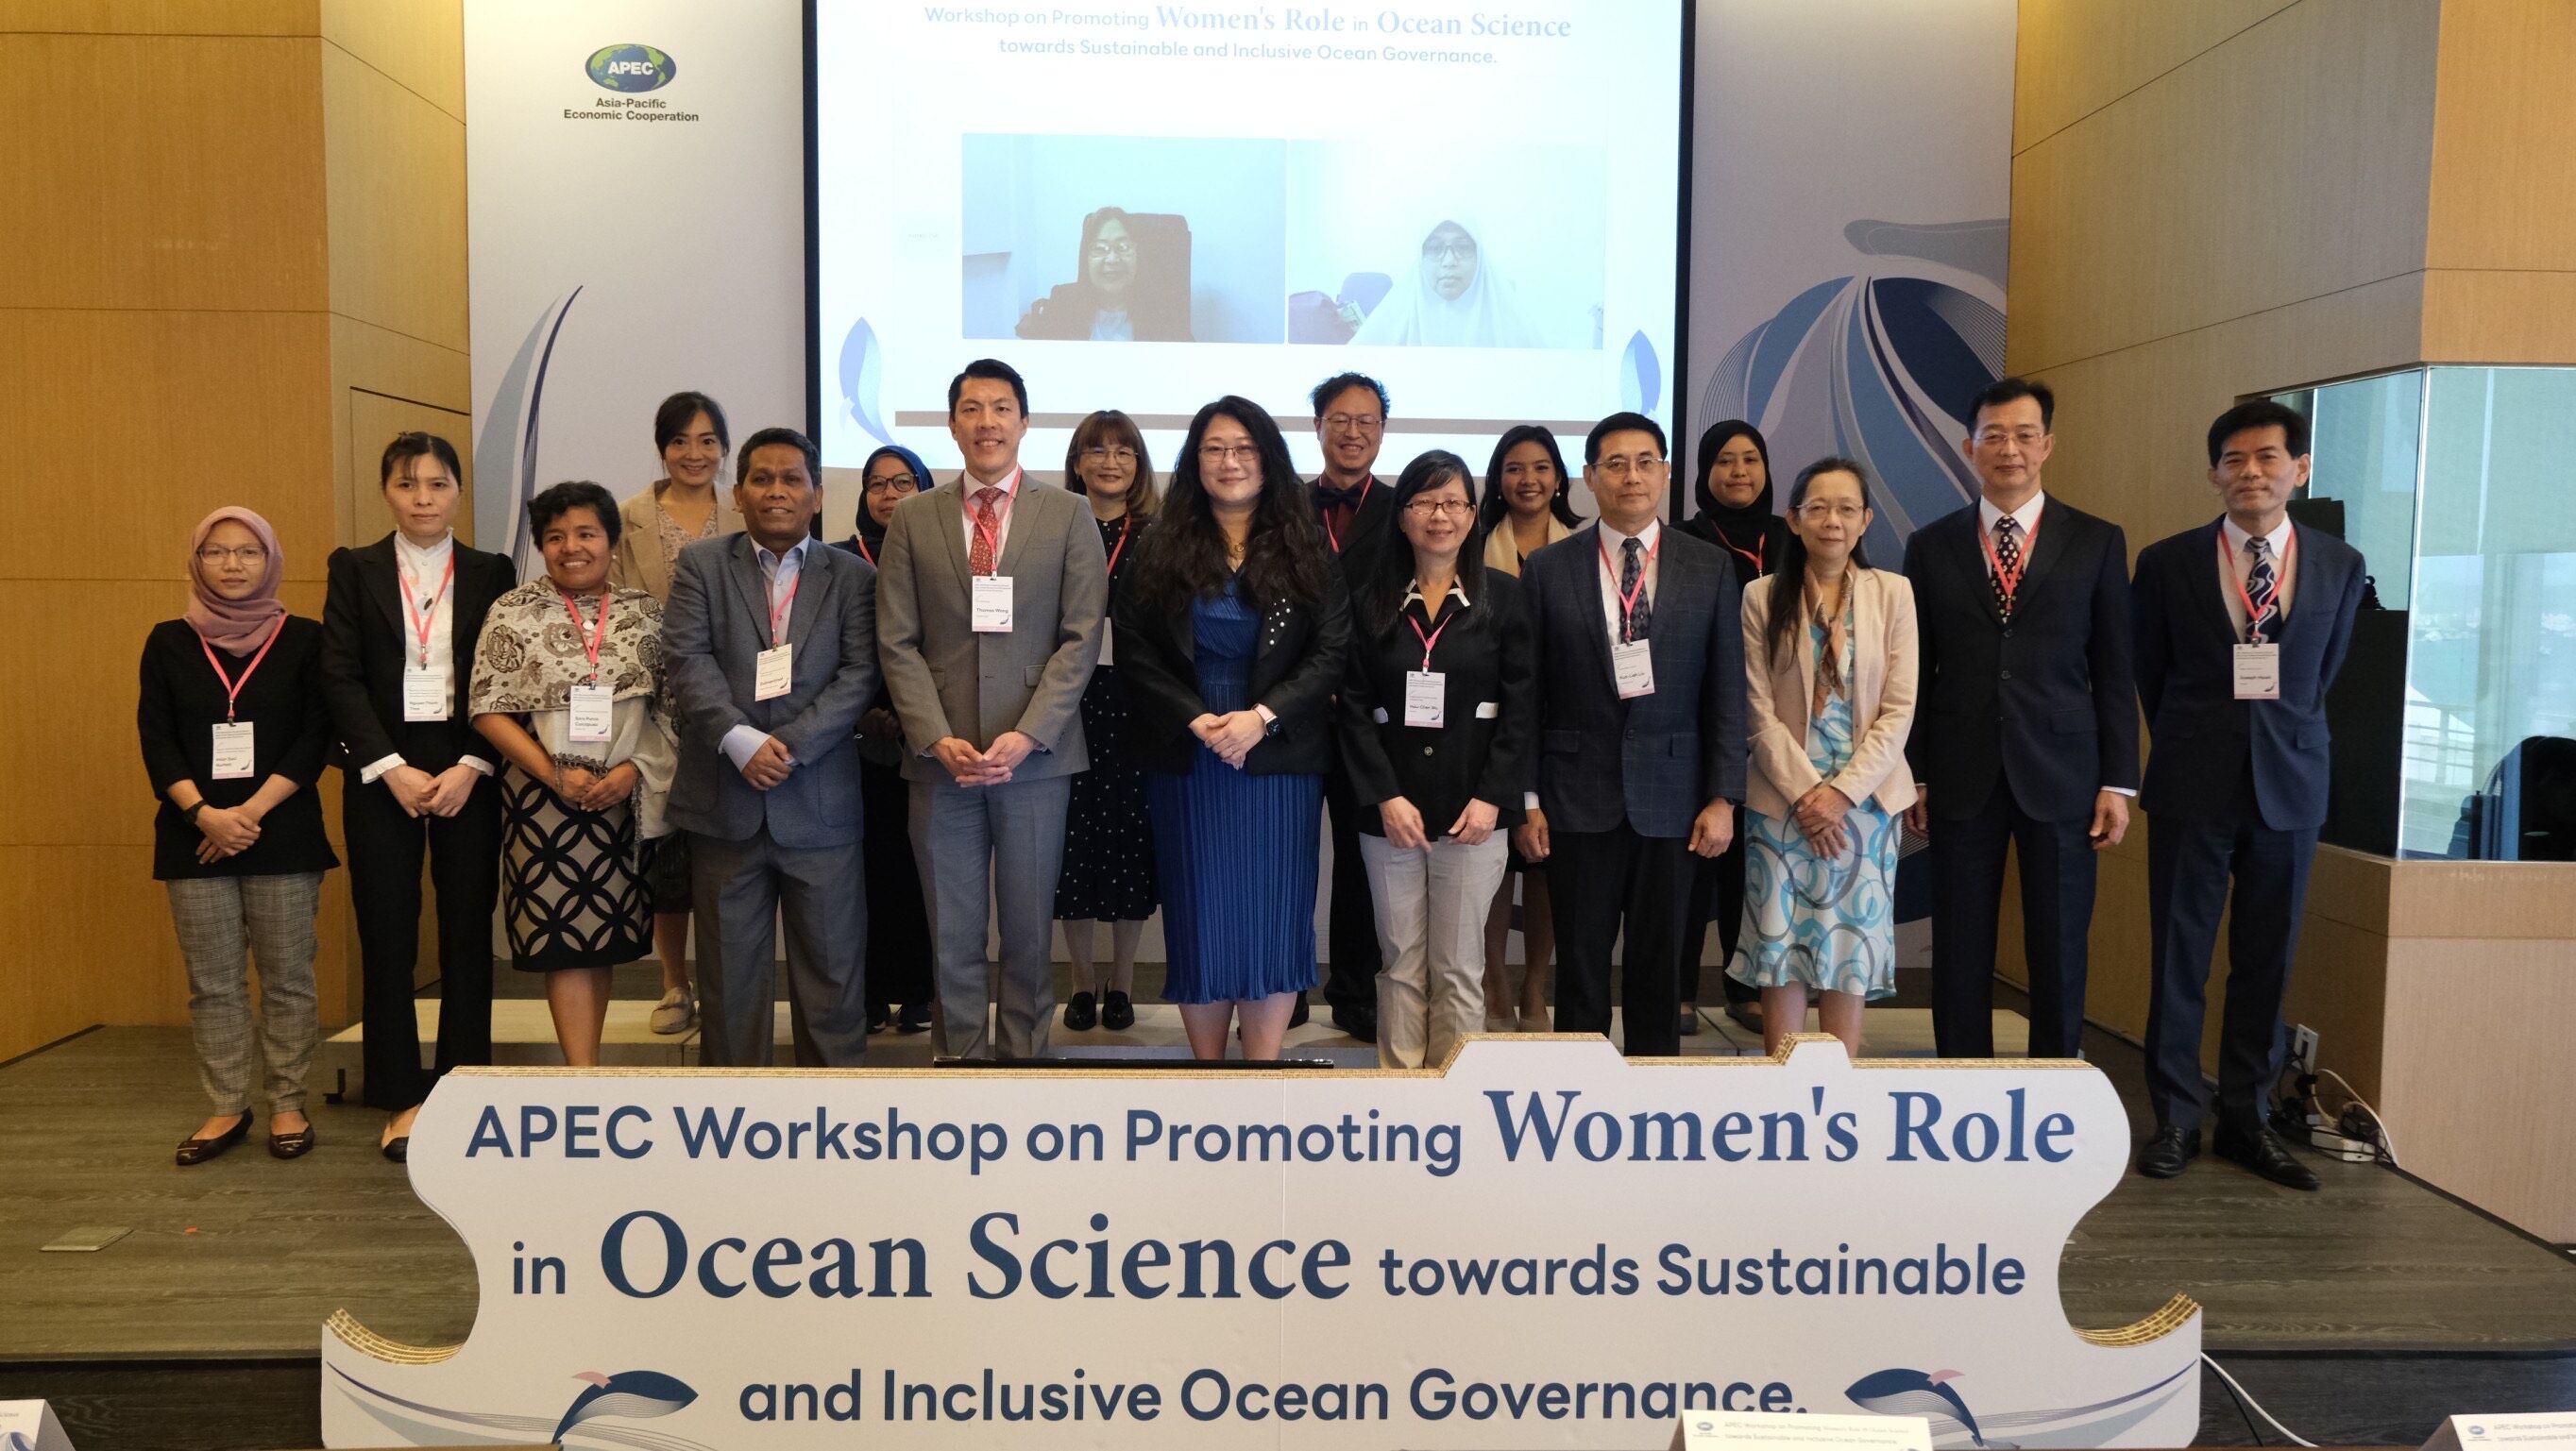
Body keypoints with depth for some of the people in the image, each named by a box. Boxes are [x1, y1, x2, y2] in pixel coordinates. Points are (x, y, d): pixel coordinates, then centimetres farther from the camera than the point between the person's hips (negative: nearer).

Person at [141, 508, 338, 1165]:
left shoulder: (303, 639, 3)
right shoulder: (169, 642, 8)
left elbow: (315, 737, -3)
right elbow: (156, 740, 3)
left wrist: (253, 811, -12)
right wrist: (205, 813, -12)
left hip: (283, 833, -2)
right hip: (194, 834, 2)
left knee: (287, 977, 2)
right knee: (212, 982, 5)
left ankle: (288, 1105, 11)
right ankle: (226, 1109, 13)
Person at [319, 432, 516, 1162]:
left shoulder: (491, 573, 6)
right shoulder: (355, 570, 5)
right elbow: (340, 677, -2)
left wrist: (470, 767, -11)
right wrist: (393, 769, -11)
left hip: (468, 770, 0)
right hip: (380, 771, 0)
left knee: (467, 931, 4)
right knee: (387, 936, 2)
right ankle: (403, 1100, 10)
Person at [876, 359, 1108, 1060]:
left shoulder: (1068, 514, 4)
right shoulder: (912, 517, 7)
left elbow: (1081, 639, -2)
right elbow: (898, 643, 3)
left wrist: (1027, 735, -12)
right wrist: (937, 738, -10)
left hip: (1036, 756, -1)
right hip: (941, 759, 1)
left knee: (1030, 930, 7)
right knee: (952, 934, 6)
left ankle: (1023, 1052, 20)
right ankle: (960, 1053, 19)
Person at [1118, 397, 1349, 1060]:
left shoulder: (1306, 550, 4)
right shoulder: (1161, 550, 5)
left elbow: (1332, 652, -3)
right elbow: (1135, 652, 0)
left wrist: (1262, 718, -16)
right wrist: (1198, 721, -14)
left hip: (1279, 759, 0)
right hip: (1185, 760, 1)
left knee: (1271, 911, 1)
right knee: (1199, 912, 4)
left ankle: (1264, 1066, 10)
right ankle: (1206, 1060, 14)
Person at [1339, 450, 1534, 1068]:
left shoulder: (1503, 596, 3)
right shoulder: (1373, 602, 7)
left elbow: (1520, 707, 0)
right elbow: (1355, 708, 3)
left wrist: (1491, 798, -9)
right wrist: (1386, 796, -8)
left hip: (1473, 810, -1)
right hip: (1390, 811, 1)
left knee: (1459, 967, 2)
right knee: (1401, 964, 6)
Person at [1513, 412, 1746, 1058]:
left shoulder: (1710, 569, 3)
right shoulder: (1548, 569, 1)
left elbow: (1727, 692, 3)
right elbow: (1528, 695, 2)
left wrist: (1723, 797, -2)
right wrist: (1527, 799, -2)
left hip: (1670, 795, 1)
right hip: (1578, 796, 0)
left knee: (1659, 963, 9)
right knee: (1580, 963, 6)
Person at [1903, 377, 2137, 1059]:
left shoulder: (2097, 542, 4)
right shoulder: (1932, 546, 6)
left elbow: (2114, 670, 3)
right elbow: (1917, 670, 6)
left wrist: (2118, 781, -1)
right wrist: (1914, 775, 2)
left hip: (2060, 775, 0)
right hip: (1961, 778, 1)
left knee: (2059, 952, 5)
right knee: (1961, 953, 7)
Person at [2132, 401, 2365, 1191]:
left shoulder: (2340, 565, 4)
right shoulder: (2167, 562, -1)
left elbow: (2323, 673, 14)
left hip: (2289, 784, 2)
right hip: (2193, 784, -1)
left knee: (2266, 961, 7)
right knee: (2179, 956, 3)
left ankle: (2244, 1118, 19)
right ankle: (2176, 1118, 13)